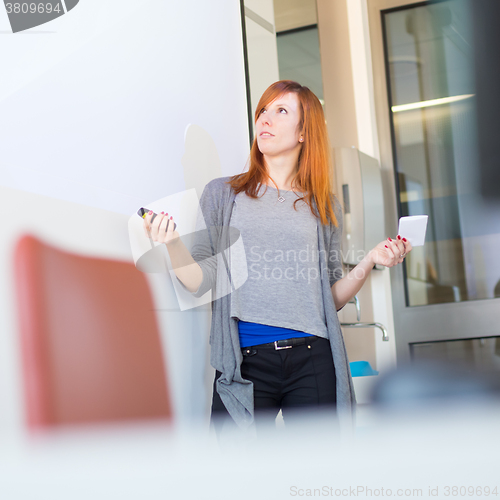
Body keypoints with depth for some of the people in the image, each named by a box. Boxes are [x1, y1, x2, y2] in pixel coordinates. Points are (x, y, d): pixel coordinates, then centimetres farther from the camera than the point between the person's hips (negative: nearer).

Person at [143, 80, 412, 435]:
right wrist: (172, 244, -14)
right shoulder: (223, 194, 10)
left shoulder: (325, 206, 13)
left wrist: (370, 262, -3)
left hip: (314, 362, 1)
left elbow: (332, 300, 12)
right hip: (245, 363, -1)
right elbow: (201, 283, 3)